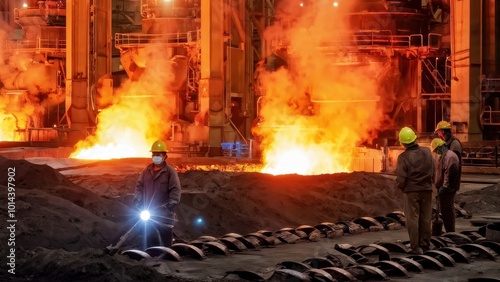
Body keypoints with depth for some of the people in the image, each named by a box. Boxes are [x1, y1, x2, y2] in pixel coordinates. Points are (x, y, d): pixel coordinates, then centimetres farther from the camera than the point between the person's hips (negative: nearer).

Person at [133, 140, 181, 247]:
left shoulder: (170, 171, -7)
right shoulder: (147, 170, 8)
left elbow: (175, 189, -11)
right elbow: (139, 186, 11)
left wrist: (171, 205, -20)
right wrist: (137, 201, 0)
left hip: (164, 213, -5)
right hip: (148, 211, 5)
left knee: (166, 241, 2)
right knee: (148, 237, 15)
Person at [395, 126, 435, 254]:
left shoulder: (403, 157, -14)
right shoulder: (427, 152, -1)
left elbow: (401, 178, -12)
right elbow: (433, 171, 7)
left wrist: (402, 188, 8)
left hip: (411, 191, -4)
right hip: (427, 189, 4)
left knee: (413, 219, 2)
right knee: (425, 218, 12)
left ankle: (415, 247, 0)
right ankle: (425, 244, 18)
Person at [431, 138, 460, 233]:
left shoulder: (450, 156, -17)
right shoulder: (443, 156, 17)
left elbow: (450, 173, -24)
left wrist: (444, 187, -22)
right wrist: (439, 186, 21)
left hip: (448, 189, -11)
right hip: (443, 188, 11)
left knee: (448, 210, -7)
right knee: (444, 210, 15)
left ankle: (450, 232, -2)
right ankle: (449, 231, 23)